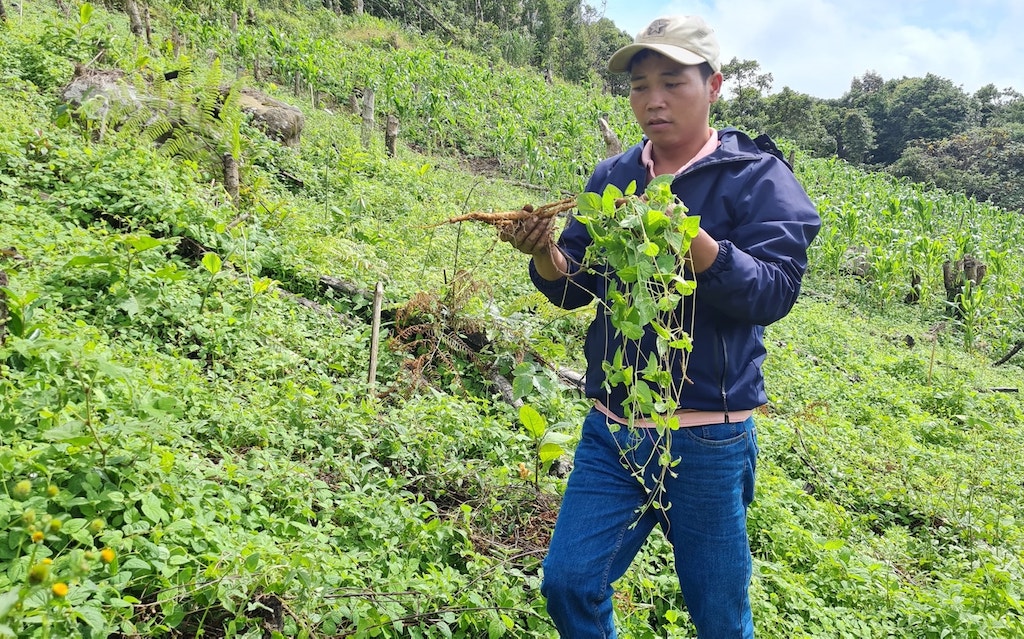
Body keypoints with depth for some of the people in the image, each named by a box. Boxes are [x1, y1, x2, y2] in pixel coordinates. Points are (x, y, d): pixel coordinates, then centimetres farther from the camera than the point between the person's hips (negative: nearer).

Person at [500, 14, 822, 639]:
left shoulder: (757, 178, -7)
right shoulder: (612, 177, 6)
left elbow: (775, 291, -18)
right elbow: (576, 287, 6)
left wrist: (691, 241, -33)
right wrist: (546, 255, -16)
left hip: (706, 439, -3)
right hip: (612, 429, 4)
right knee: (568, 582, 5)